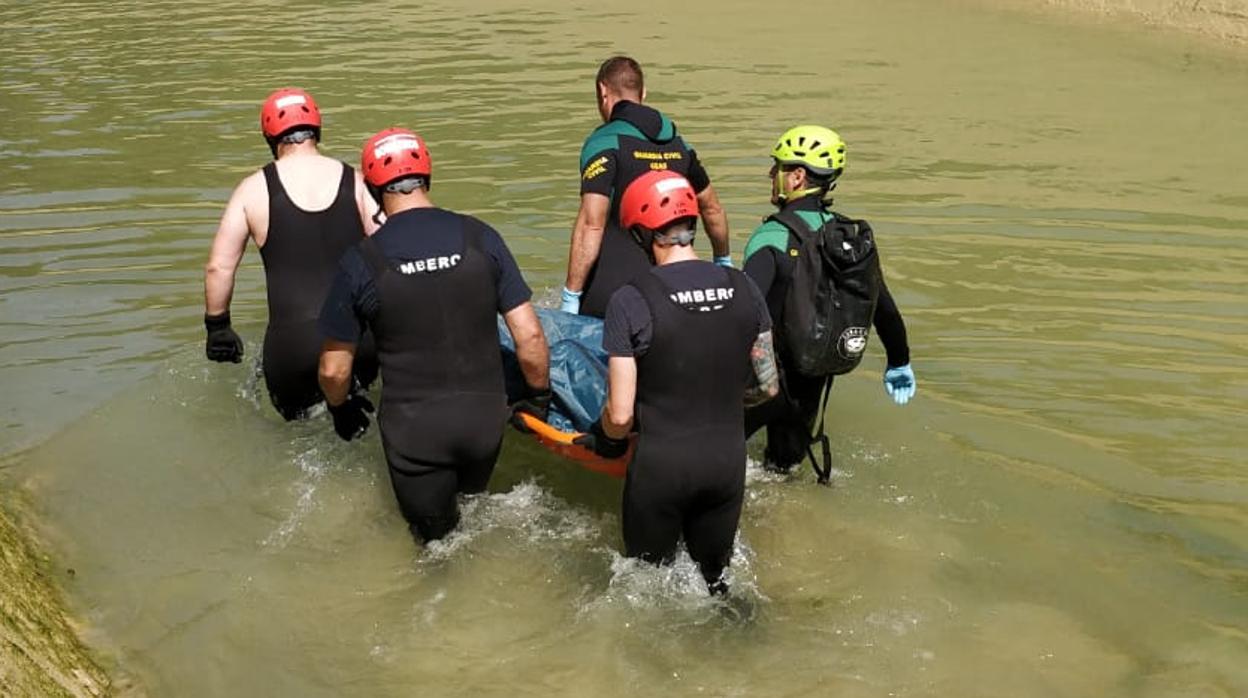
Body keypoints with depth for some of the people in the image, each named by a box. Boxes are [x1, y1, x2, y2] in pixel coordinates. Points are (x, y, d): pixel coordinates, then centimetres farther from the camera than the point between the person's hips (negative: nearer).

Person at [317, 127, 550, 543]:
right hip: (485, 415, 2)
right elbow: (529, 336, -5)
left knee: (437, 539, 15)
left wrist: (341, 409, 20)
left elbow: (333, 369, -2)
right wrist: (540, 398, 11)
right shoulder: (480, 238, -6)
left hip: (413, 426, -2)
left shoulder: (360, 263, -10)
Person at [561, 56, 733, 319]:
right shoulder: (677, 143, 13)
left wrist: (570, 297, -17)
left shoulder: (604, 142, -8)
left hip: (609, 292, -6)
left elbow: (591, 225, -18)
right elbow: (712, 208, 26)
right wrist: (723, 261, 43)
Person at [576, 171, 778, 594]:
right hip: (728, 460, 4)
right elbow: (768, 386, 4)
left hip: (661, 467, -3)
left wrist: (608, 439, 7)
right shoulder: (743, 289, -5)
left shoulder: (631, 301, -17)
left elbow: (620, 415, -15)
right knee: (714, 578, 22)